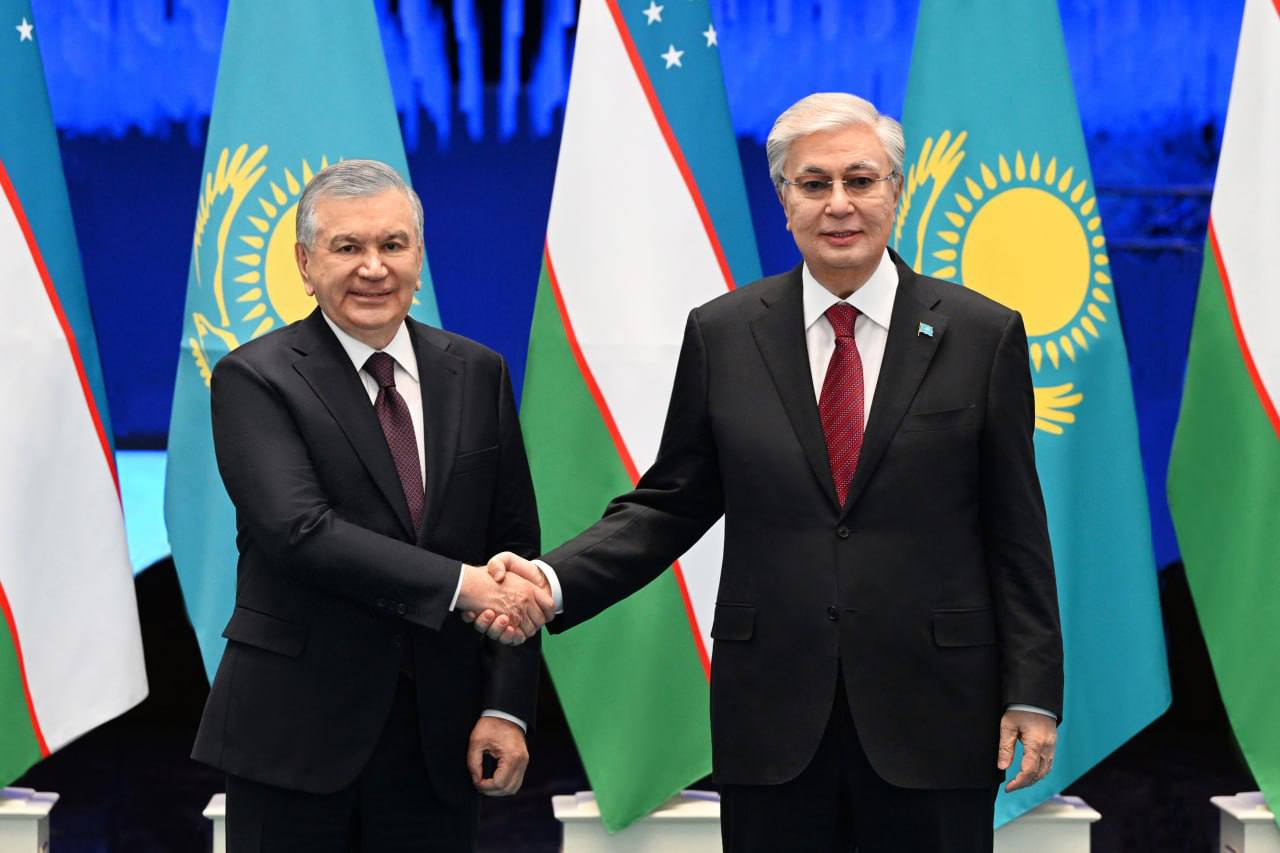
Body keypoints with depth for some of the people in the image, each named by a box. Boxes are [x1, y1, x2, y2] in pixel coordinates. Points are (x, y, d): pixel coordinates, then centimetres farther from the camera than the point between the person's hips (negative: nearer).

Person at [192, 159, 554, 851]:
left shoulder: (477, 374, 8)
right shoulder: (253, 379, -5)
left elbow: (514, 546, 7)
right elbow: (299, 530, -18)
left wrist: (507, 708, -2)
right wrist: (459, 584, -23)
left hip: (441, 740, 3)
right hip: (296, 735, -3)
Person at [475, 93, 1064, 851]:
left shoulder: (983, 334, 0)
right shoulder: (721, 334, 3)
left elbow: (1015, 530, 1)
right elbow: (671, 504, 6)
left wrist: (1034, 695, -2)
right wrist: (553, 580, -10)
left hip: (932, 714, -1)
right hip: (772, 715, 1)